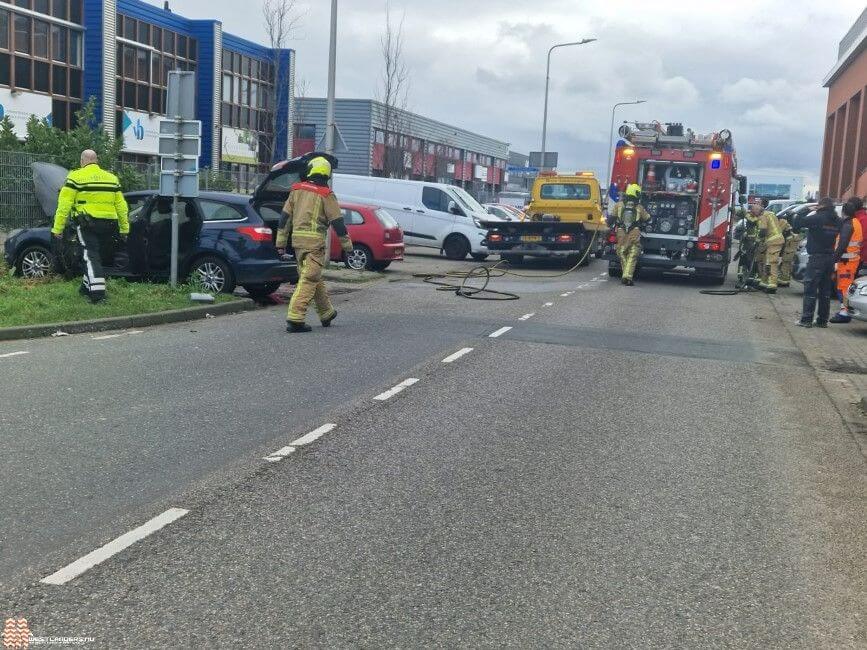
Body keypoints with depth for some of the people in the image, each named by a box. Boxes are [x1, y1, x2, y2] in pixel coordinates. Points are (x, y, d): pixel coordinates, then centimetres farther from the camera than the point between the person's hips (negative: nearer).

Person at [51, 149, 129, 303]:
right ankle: (87, 286, 31)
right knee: (99, 256, 18)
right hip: (108, 224, 5)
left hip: (86, 223, -4)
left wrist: (58, 228, -3)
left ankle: (97, 291, -18)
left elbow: (64, 204, -5)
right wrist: (124, 228, 17)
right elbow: (121, 205, 12)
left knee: (91, 256, -4)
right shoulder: (111, 178, 13)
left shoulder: (76, 177, -1)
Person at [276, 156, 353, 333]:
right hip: (315, 241, -6)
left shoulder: (297, 190, 10)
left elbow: (285, 217, 11)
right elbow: (337, 222, -5)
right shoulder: (326, 194, -6)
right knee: (308, 280, -6)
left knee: (316, 278, 18)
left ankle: (327, 313, 31)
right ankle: (295, 319, -14)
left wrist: (281, 242, 16)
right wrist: (347, 245, 4)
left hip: (297, 239, 6)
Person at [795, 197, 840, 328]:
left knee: (810, 289, -3)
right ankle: (823, 320, 15)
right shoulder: (836, 221, 8)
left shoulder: (817, 218, -11)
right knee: (825, 290, 11)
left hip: (817, 257, -6)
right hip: (830, 257, 6)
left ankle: (806, 319, -6)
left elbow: (798, 224, -8)